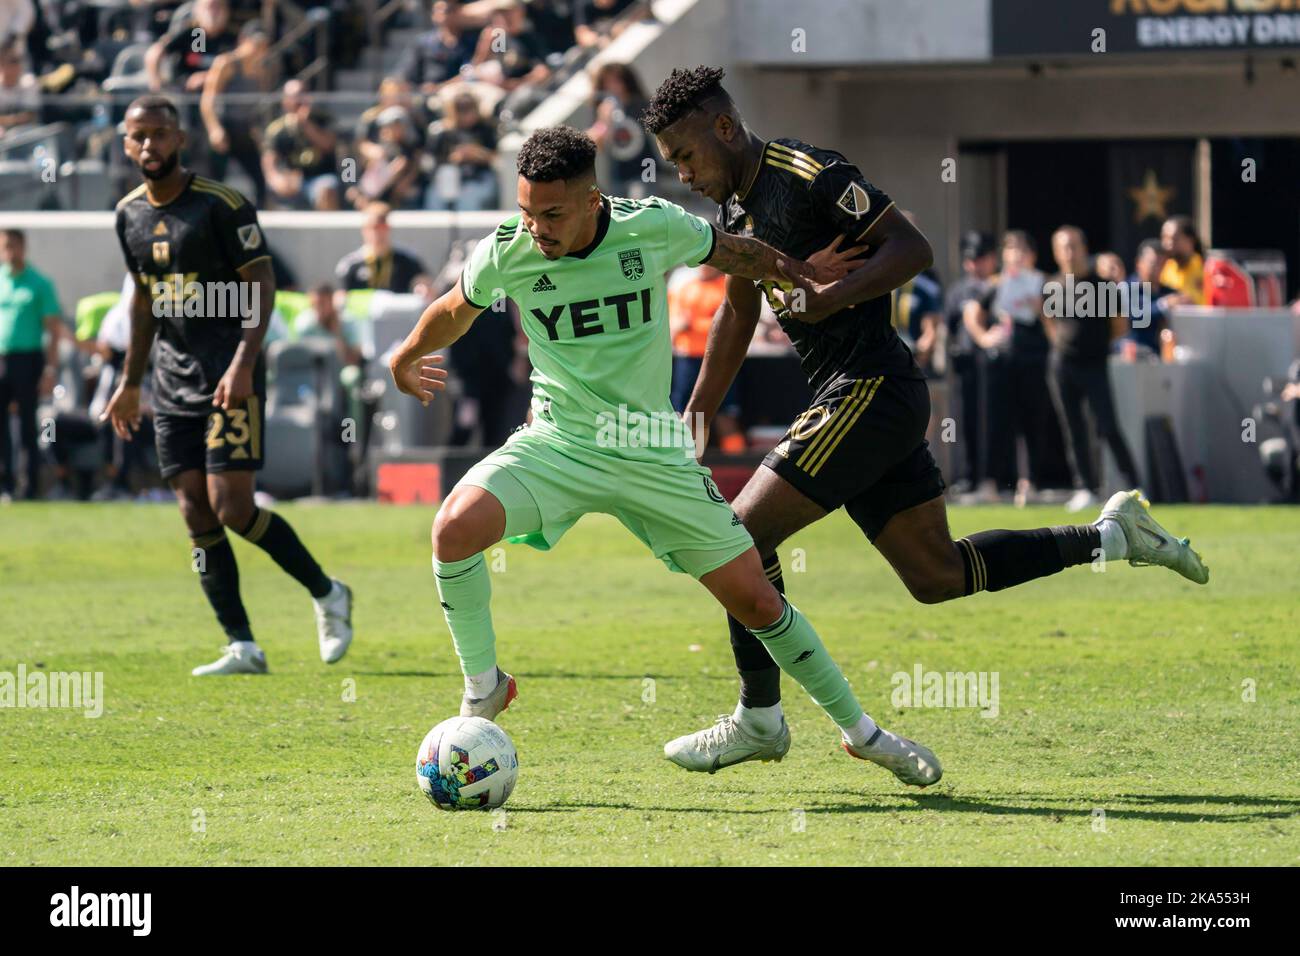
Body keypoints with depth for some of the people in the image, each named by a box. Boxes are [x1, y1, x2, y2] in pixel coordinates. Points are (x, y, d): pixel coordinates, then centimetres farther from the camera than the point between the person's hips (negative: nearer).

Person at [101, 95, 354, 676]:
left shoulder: (221, 205, -10)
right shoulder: (130, 214, 10)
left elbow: (261, 285, -11)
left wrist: (243, 363, -22)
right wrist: (130, 382, 22)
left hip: (230, 380, -7)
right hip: (172, 382, 7)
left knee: (231, 508, -13)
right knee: (196, 515, 0)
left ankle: (326, 594, 8)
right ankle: (242, 647, 2)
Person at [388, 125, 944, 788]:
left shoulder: (655, 228, -16)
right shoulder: (504, 254, -13)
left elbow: (731, 254, 7)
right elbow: (455, 311, 11)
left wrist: (807, 275, 21)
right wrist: (405, 361, 28)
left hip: (653, 453, 0)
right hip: (556, 442, 0)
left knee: (752, 595, 2)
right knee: (455, 528, -27)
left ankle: (859, 730, 20)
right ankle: (483, 687, -5)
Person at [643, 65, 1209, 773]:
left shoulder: (810, 176, -14)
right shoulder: (734, 205, 14)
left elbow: (911, 248, -18)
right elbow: (738, 314, 27)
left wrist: (830, 297, -30)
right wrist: (693, 418, 26)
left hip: (871, 391, -10)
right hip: (858, 400, 10)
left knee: (744, 532, -11)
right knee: (936, 576, 10)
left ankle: (759, 720, -2)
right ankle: (1111, 534, 19)